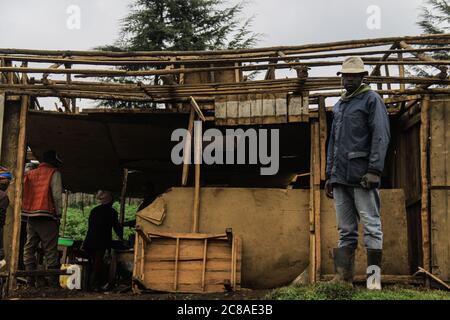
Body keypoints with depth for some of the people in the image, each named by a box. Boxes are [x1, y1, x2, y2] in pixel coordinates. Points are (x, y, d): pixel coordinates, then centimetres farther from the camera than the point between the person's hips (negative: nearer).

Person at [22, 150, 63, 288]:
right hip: (46, 216, -5)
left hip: (30, 215, 5)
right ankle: (54, 282, -6)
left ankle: (31, 279, 7)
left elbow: (23, 193, 11)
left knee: (29, 248, 9)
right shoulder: (54, 173, 0)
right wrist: (58, 214, -2)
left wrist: (25, 212, 13)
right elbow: (57, 195, -8)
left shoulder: (30, 173, 17)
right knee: (50, 250, -5)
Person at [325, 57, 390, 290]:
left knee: (371, 226, -4)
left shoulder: (371, 99, 2)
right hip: (340, 177, 7)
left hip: (362, 176, -7)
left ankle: (374, 278, -2)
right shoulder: (338, 106, 22)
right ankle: (344, 276, 7)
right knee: (346, 230, 6)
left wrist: (374, 170, -18)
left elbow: (381, 136, -8)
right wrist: (329, 175, 18)